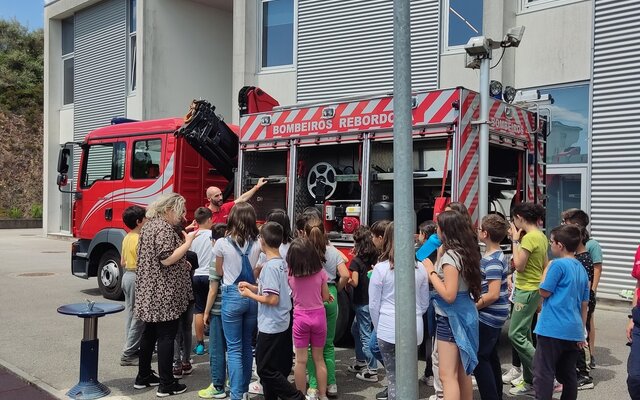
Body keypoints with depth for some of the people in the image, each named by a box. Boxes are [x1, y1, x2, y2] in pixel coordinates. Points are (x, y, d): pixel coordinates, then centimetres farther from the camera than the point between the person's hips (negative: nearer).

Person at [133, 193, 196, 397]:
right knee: (166, 336, -3)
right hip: (164, 293, -10)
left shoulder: (150, 224, 15)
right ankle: (167, 385, 3)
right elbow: (166, 259, -23)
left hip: (150, 291, 10)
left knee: (149, 333, 16)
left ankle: (143, 377, 26)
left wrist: (183, 263, 18)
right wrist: (188, 242, -17)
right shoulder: (164, 228, -17)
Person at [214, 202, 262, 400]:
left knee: (234, 348, 3)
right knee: (247, 345, 17)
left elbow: (219, 272, 6)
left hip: (233, 296, -3)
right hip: (252, 295, 3)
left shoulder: (222, 243, -9)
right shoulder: (257, 244, -4)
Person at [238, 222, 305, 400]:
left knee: (266, 369, 1)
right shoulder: (282, 263, 6)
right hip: (282, 324, 9)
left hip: (271, 327, -9)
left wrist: (249, 294, -11)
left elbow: (272, 299, -24)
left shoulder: (270, 266, -21)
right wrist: (252, 287, 9)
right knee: (274, 368, 17)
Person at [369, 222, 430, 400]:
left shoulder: (380, 268, -9)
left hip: (389, 331, -4)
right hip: (415, 330, 4)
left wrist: (379, 328, 10)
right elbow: (424, 303, 10)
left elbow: (373, 305, -4)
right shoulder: (420, 268, 1)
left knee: (395, 378, 7)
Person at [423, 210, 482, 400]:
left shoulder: (450, 255, -19)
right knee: (462, 371, 19)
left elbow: (449, 294, -23)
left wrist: (431, 271, -15)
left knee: (447, 375, -5)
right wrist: (440, 254, 9)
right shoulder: (465, 251, 7)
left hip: (451, 317, -9)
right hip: (465, 313, 10)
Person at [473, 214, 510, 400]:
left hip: (488, 316, -10)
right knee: (491, 356, 19)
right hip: (496, 315, 10)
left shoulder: (492, 261, -21)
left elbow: (493, 294, -26)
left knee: (479, 359, -3)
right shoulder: (499, 255, 10)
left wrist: (472, 307, -16)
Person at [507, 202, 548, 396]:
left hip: (527, 291, -10)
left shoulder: (529, 237, -19)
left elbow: (519, 265, -19)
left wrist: (515, 240, -13)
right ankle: (530, 382, 20)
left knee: (516, 334, -7)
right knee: (524, 334, 14)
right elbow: (545, 266, 16)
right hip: (534, 289, 10)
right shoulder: (541, 237, 11)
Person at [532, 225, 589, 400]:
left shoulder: (558, 264, -13)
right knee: (568, 373, 16)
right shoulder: (581, 269, 11)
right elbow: (584, 304, 15)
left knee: (543, 373, -2)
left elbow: (544, 292, -8)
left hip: (553, 329, -8)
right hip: (573, 331, 8)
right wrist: (582, 332, 20)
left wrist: (547, 268, 1)